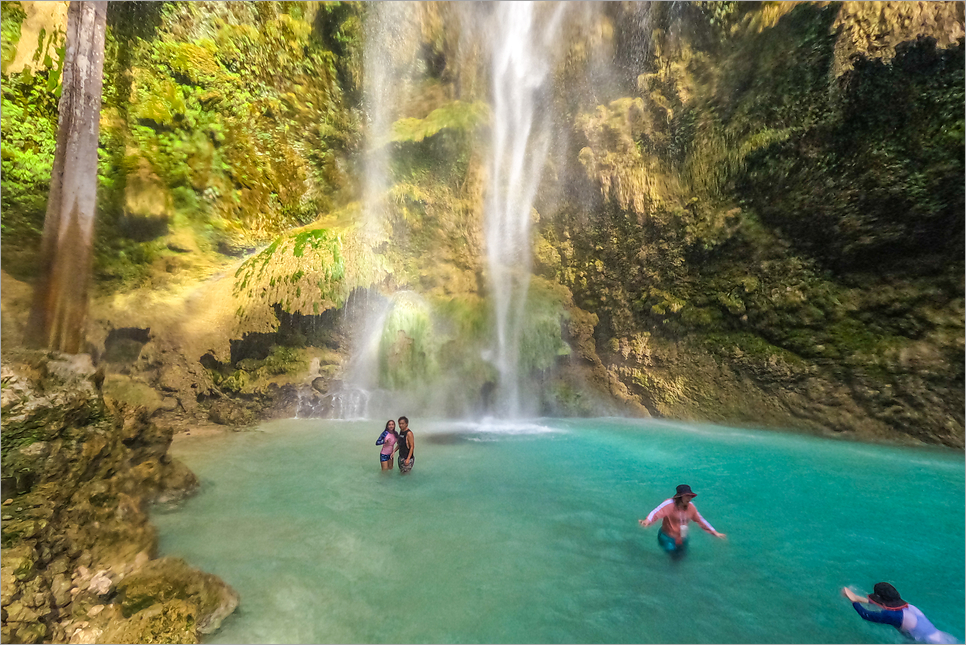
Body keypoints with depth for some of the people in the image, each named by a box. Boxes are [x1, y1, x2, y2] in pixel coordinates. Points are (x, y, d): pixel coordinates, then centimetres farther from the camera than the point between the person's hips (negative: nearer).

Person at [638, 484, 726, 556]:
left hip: (682, 538, 5)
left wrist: (715, 533, 8)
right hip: (668, 536, -5)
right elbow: (656, 513, -39)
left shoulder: (690, 507, -8)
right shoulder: (669, 504, -27)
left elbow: (700, 520, 5)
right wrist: (647, 521, -57)